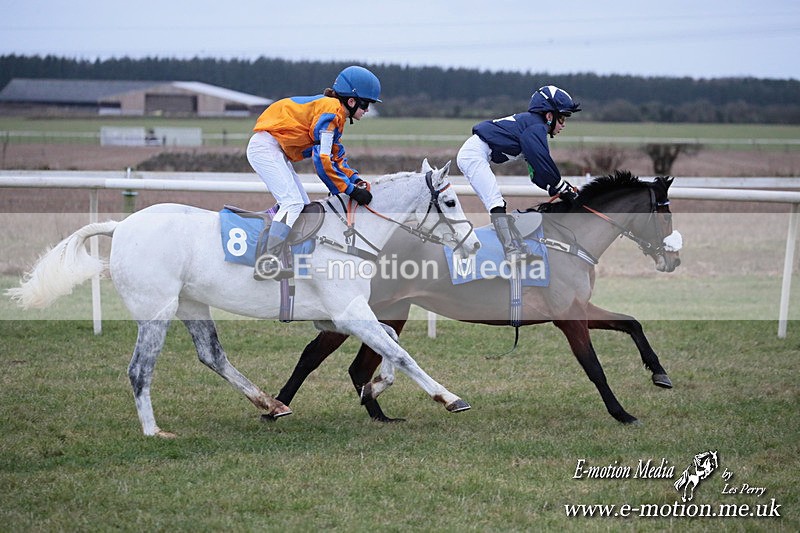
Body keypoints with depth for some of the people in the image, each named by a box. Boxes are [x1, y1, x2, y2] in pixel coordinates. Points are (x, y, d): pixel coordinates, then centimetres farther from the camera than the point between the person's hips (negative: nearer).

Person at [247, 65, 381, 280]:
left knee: (303, 207, 10)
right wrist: (350, 190, -19)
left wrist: (355, 180, 1)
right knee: (293, 202, -21)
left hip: (277, 153, 11)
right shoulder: (329, 111, -18)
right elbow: (322, 160, -23)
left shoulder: (336, 115, 13)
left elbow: (337, 156, 18)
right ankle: (268, 263, -31)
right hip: (266, 147, -11)